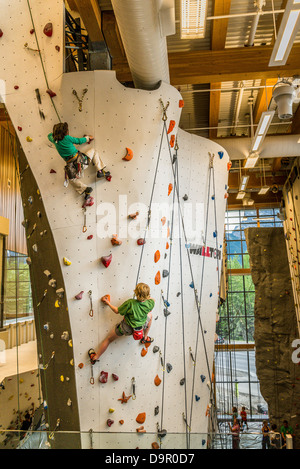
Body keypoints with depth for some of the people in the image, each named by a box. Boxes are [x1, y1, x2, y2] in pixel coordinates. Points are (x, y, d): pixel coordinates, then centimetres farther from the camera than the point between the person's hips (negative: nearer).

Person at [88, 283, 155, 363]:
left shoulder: (130, 303, -34)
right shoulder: (150, 303, -25)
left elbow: (117, 311, -19)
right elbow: (152, 300, 3)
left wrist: (108, 303, -6)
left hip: (126, 328, -2)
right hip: (141, 327, 2)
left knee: (108, 339, 20)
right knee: (150, 315, 29)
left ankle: (95, 357, 36)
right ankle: (145, 338, 38)